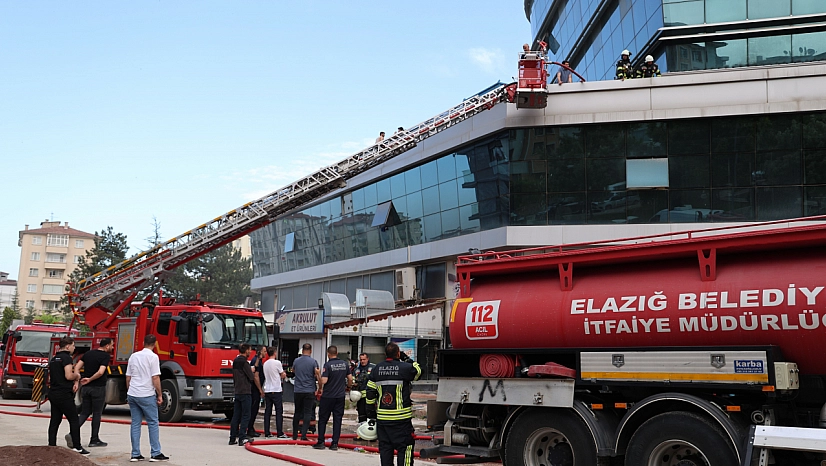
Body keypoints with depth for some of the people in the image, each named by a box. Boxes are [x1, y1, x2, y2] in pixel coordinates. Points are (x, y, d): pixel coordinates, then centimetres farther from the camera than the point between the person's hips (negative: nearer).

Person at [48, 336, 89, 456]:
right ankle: (77, 447, -2)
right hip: (64, 395, -9)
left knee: (54, 421, 10)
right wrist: (77, 376, -1)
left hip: (53, 393, 9)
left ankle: (52, 446, 10)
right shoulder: (66, 358, -12)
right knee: (74, 420, -3)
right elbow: (69, 376, -23)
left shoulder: (53, 359, 17)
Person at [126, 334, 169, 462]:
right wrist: (159, 395, -5)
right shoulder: (153, 357, -8)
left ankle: (135, 454, 10)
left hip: (132, 394, 6)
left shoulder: (133, 356, 11)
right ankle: (155, 454, 2)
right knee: (153, 423, 1)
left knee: (135, 424, 9)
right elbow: (155, 378, -12)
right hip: (147, 395, -6)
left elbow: (128, 377, 15)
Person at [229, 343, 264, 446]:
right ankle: (242, 438, -9)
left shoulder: (235, 361, 13)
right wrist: (260, 389, 2)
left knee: (236, 416, 10)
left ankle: (232, 438, 11)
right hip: (245, 392, -8)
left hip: (237, 392, 8)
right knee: (245, 416, -6)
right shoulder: (244, 362, -14)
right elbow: (253, 378, -9)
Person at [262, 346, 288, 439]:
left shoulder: (265, 364, 8)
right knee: (279, 412, -2)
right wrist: (284, 374, 22)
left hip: (267, 390, 6)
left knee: (267, 412, 8)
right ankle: (280, 433, -4)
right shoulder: (277, 362, -10)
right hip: (276, 390, -6)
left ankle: (267, 433, 8)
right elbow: (283, 376, -1)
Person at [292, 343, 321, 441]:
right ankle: (303, 435, -8)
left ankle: (295, 435, 16)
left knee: (297, 413, 13)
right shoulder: (313, 362, -8)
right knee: (307, 413, -1)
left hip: (297, 391, 3)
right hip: (309, 391, -3)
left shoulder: (296, 361, 3)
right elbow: (318, 376, -10)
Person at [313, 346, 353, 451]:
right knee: (337, 419, 7)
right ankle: (335, 443, 6)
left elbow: (324, 380, -19)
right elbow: (350, 378, 7)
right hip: (340, 396, 4)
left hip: (328, 396, -4)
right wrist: (348, 387, 26)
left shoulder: (328, 364, -13)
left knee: (323, 419, 8)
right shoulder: (344, 364, 2)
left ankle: (321, 442, 9)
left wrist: (320, 388, 1)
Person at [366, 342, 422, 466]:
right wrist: (407, 359, 16)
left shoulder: (377, 368, 5)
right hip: (401, 418, -5)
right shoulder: (405, 367, -9)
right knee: (405, 447, -1)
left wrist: (371, 409, 16)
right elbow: (418, 372, 10)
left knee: (385, 446, 12)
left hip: (382, 417, 5)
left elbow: (370, 391, 8)